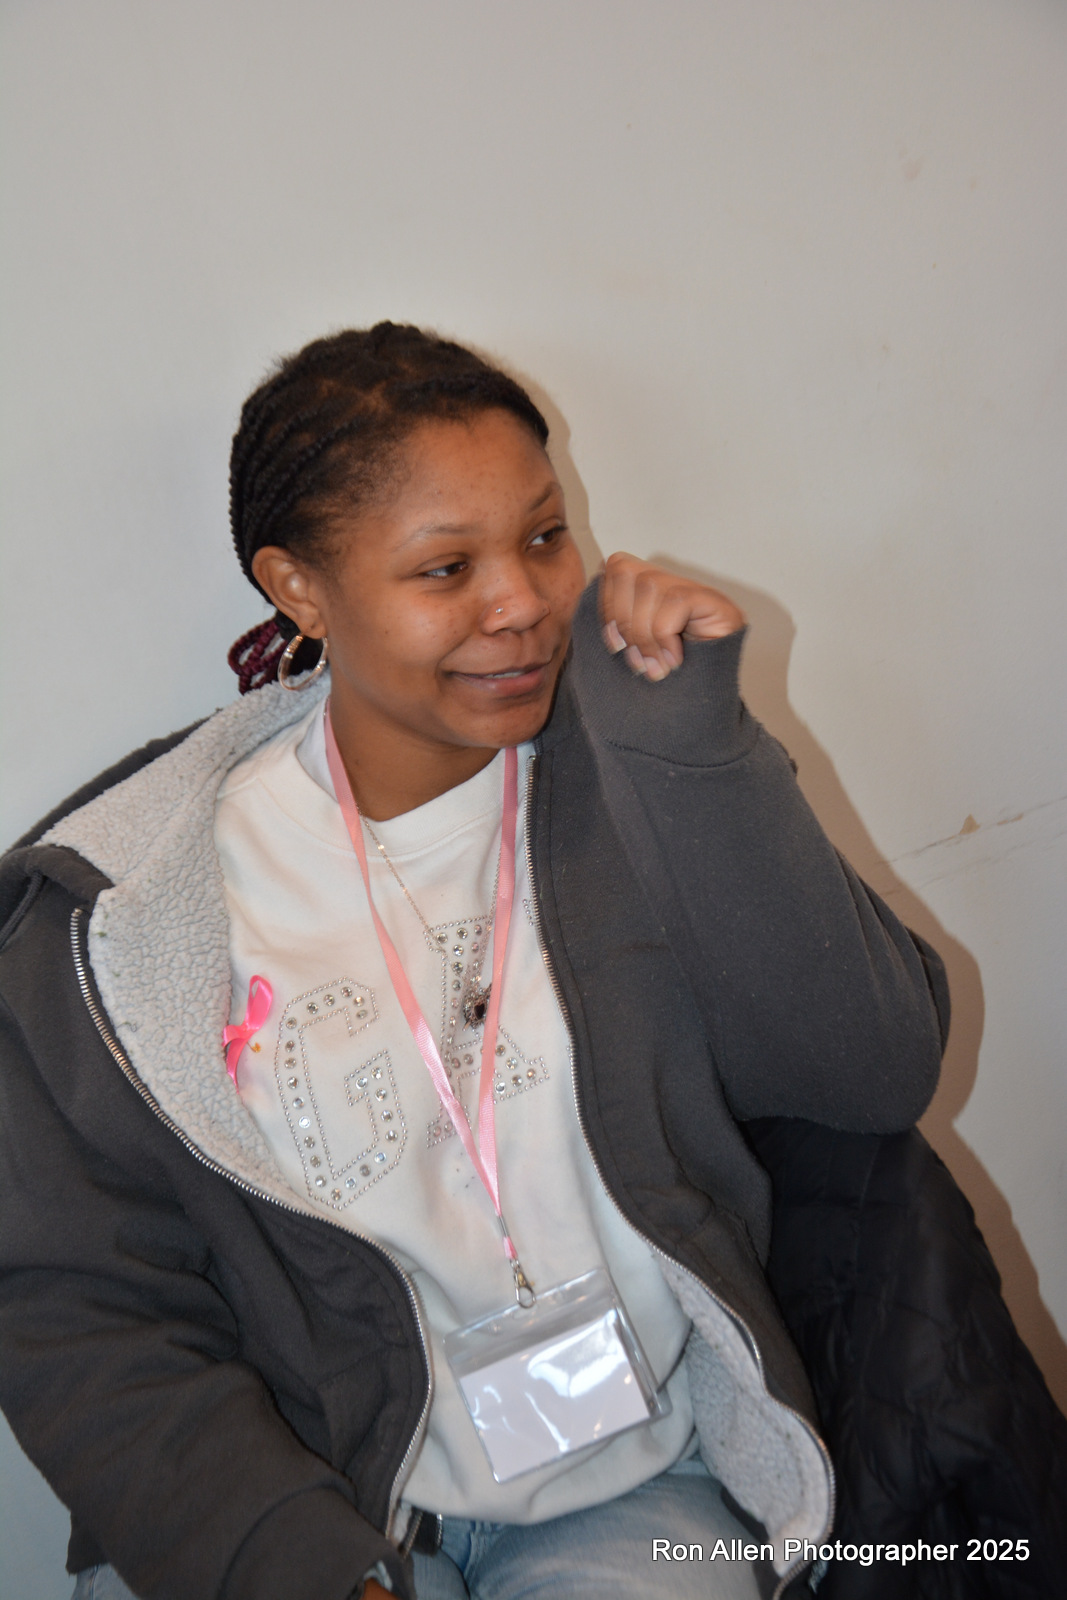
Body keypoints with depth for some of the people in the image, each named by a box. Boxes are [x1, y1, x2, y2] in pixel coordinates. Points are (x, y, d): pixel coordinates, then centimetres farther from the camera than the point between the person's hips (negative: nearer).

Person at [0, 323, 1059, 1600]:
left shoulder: (639, 785, -2)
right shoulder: (119, 918, -7)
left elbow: (876, 1075, -10)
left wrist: (691, 747, -17)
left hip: (634, 1490, 1)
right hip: (312, 1490, 0)